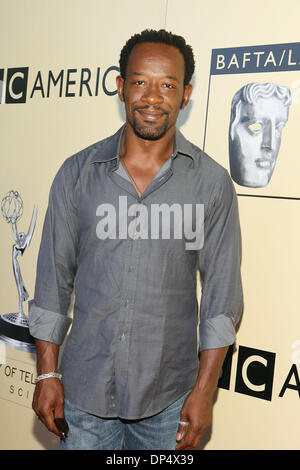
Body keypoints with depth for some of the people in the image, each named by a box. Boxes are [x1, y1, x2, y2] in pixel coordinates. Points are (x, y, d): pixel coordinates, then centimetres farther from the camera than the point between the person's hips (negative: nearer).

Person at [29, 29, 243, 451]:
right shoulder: (78, 173, -1)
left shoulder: (212, 183, -5)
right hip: (85, 391, 1)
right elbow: (53, 277, 2)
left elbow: (222, 293, -3)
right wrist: (47, 373, 2)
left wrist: (204, 391, -4)